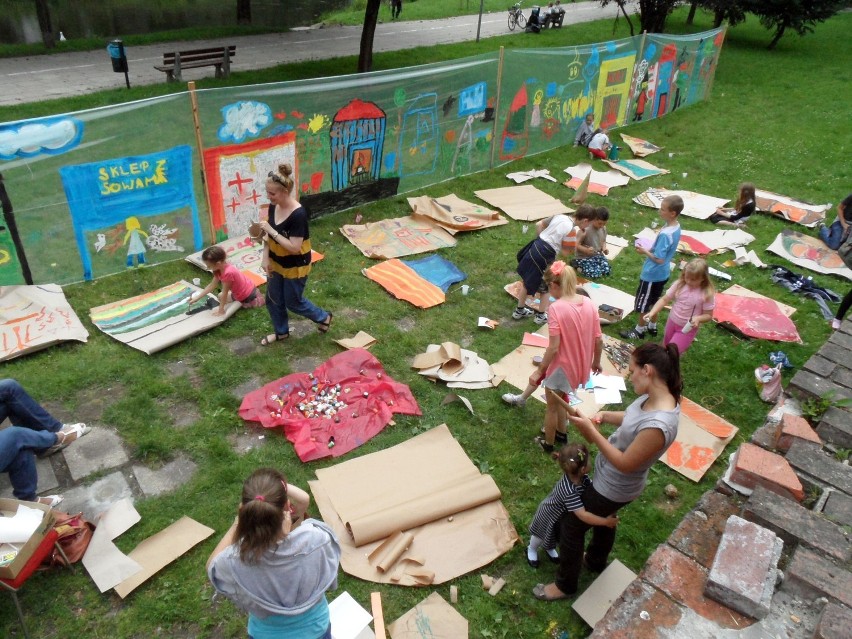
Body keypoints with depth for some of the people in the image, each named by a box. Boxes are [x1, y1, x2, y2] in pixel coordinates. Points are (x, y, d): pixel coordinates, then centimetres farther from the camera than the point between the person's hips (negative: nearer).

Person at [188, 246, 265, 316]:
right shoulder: (220, 268, -6)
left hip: (249, 297, -9)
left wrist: (221, 310, -15)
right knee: (220, 296, 16)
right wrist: (197, 297, 2)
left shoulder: (228, 273, -35)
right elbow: (212, 285, 3)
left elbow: (225, 293, -25)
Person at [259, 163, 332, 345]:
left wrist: (271, 230, -30)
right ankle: (281, 332, 42)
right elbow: (269, 235, 4)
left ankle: (324, 317, 38)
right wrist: (265, 258, -5)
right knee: (272, 300, 19)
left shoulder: (298, 214, -31)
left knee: (293, 302, 12)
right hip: (276, 263, 7)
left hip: (295, 267, -7)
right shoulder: (273, 207, -7)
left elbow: (294, 247, -30)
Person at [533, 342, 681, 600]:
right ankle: (596, 561, 62)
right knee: (604, 518, 33)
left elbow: (625, 464, -30)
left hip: (614, 488, -8)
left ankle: (565, 585, 36)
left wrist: (591, 432, -29)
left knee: (571, 525, 12)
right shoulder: (657, 396, -13)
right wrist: (605, 415, -8)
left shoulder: (658, 425, -41)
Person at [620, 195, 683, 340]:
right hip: (662, 273, 9)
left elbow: (659, 259, -29)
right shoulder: (676, 227, -3)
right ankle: (652, 326, 39)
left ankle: (639, 330, 25)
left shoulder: (665, 234, -31)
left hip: (652, 274, -9)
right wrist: (650, 249, 2)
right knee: (653, 301, 24)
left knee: (642, 303, 9)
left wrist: (645, 251, -16)